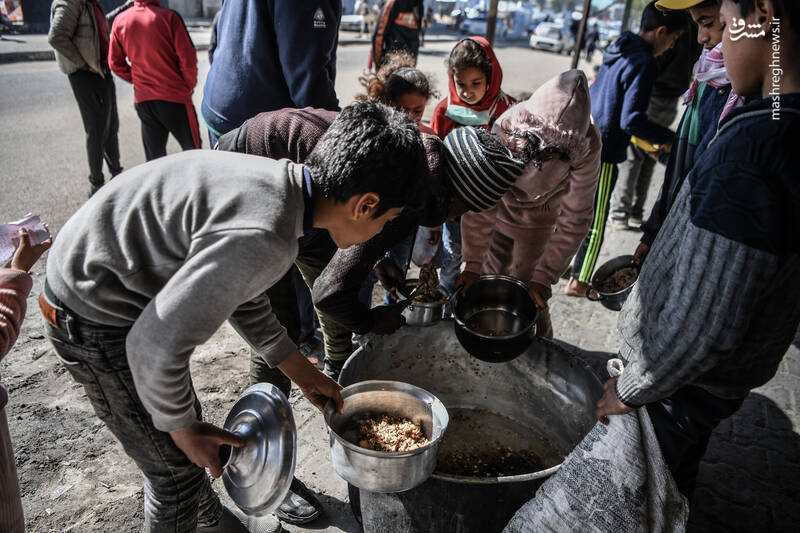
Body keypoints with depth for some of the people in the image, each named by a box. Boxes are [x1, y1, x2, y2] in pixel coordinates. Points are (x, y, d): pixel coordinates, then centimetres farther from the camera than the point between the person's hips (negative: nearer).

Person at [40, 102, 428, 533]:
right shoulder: (262, 240, -35)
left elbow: (234, 288, 9)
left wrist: (301, 372, 15)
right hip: (97, 322, -9)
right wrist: (183, 429, -10)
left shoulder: (281, 180, -5)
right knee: (178, 468, 6)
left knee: (187, 421, 24)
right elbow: (154, 348, -30)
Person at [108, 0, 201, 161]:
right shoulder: (169, 16, -12)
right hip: (175, 98, -5)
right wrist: (189, 86, 3)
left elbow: (115, 63, 8)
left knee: (153, 155, 14)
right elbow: (188, 59, -13)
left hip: (142, 100, 5)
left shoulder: (120, 21, 2)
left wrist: (138, 80, 18)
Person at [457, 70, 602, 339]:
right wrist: (473, 264, -28)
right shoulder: (505, 128, -36)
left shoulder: (587, 146, -34)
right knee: (492, 272, 15)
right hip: (500, 208, 1)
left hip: (540, 222, -1)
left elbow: (575, 219, -24)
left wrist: (544, 278, -25)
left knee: (529, 290, 5)